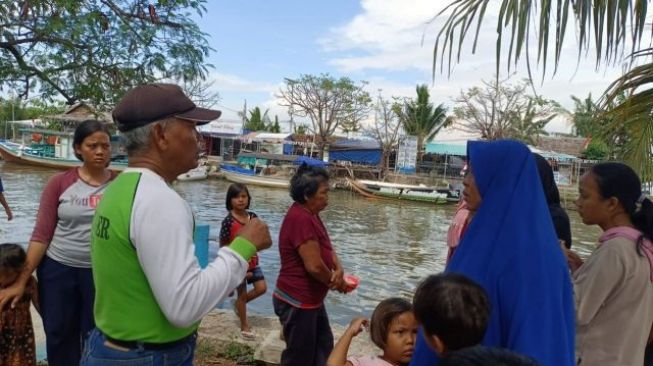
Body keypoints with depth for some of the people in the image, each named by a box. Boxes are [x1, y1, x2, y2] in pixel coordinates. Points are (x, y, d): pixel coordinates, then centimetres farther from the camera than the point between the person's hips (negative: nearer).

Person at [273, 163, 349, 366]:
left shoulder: (310, 215, 6)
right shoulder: (301, 218, -27)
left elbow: (327, 248, 10)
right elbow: (314, 266, -28)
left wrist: (339, 269, -10)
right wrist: (337, 283, -9)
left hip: (311, 299, 10)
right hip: (297, 303, -10)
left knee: (323, 347, 23)